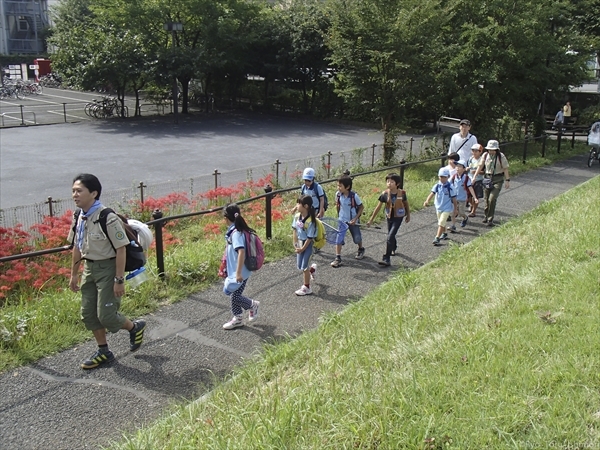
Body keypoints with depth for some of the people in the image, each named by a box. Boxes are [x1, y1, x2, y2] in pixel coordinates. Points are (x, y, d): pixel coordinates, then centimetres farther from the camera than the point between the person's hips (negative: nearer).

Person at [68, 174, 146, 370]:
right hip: (89, 268, 8)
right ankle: (103, 352, 30)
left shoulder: (108, 218, -24)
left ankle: (135, 327, 26)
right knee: (88, 314, 12)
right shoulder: (79, 218, 0)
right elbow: (77, 247, 12)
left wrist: (119, 280, -20)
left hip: (107, 268, -8)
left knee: (106, 315, -5)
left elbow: (121, 249, -21)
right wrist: (74, 274, 16)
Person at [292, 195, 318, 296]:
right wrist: (295, 244, 0)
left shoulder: (310, 221, -26)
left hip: (307, 244, -7)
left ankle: (306, 287, 15)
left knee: (304, 267, 0)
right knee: (299, 265, 14)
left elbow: (309, 238, -20)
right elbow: (295, 230, 4)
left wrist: (302, 248, -15)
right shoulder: (297, 216, -6)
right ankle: (311, 270, 45)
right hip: (299, 243, 7)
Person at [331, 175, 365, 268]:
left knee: (357, 238, 13)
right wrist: (339, 214, 9)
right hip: (341, 220, 2)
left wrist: (355, 218, -16)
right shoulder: (338, 195, -13)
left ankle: (361, 249, 44)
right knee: (339, 238, -11)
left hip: (353, 221, -2)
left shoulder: (354, 196, -22)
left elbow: (361, 207, -11)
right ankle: (338, 258, -8)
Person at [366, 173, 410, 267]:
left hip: (398, 217, -3)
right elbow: (378, 207, -6)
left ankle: (386, 259, -10)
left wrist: (408, 215, 15)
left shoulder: (402, 193, -15)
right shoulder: (385, 194, -12)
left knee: (390, 237, -14)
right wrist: (371, 219, -6)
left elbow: (406, 204, 4)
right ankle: (394, 248, 54)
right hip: (389, 217, 3)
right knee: (391, 236, 21)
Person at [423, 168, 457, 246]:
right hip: (438, 207, 5)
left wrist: (455, 207, 3)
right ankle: (444, 234, 45)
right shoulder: (437, 186, -5)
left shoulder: (450, 187, -14)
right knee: (441, 222, 22)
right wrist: (427, 201, -34)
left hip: (447, 208, -5)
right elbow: (432, 193, -17)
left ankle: (437, 238, -11)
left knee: (441, 223, -13)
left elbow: (453, 198, -5)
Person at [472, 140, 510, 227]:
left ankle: (490, 219, -7)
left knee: (492, 199, -14)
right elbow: (480, 166, 3)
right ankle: (486, 216, 30)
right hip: (487, 178, 4)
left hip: (498, 179, -4)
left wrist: (507, 180, -5)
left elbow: (505, 169, -4)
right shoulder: (485, 155, 1)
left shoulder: (501, 156, -8)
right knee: (486, 198, 9)